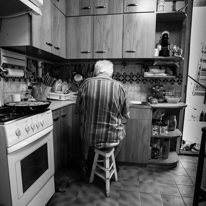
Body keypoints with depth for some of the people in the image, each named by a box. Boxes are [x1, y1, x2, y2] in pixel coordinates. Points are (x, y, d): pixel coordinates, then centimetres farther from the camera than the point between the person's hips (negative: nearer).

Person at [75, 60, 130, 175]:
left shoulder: (86, 83, -10)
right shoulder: (119, 86, -12)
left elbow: (78, 110, 0)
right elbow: (126, 115, -3)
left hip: (89, 136, 1)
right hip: (112, 137, 0)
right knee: (121, 132, 34)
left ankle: (85, 162, 50)